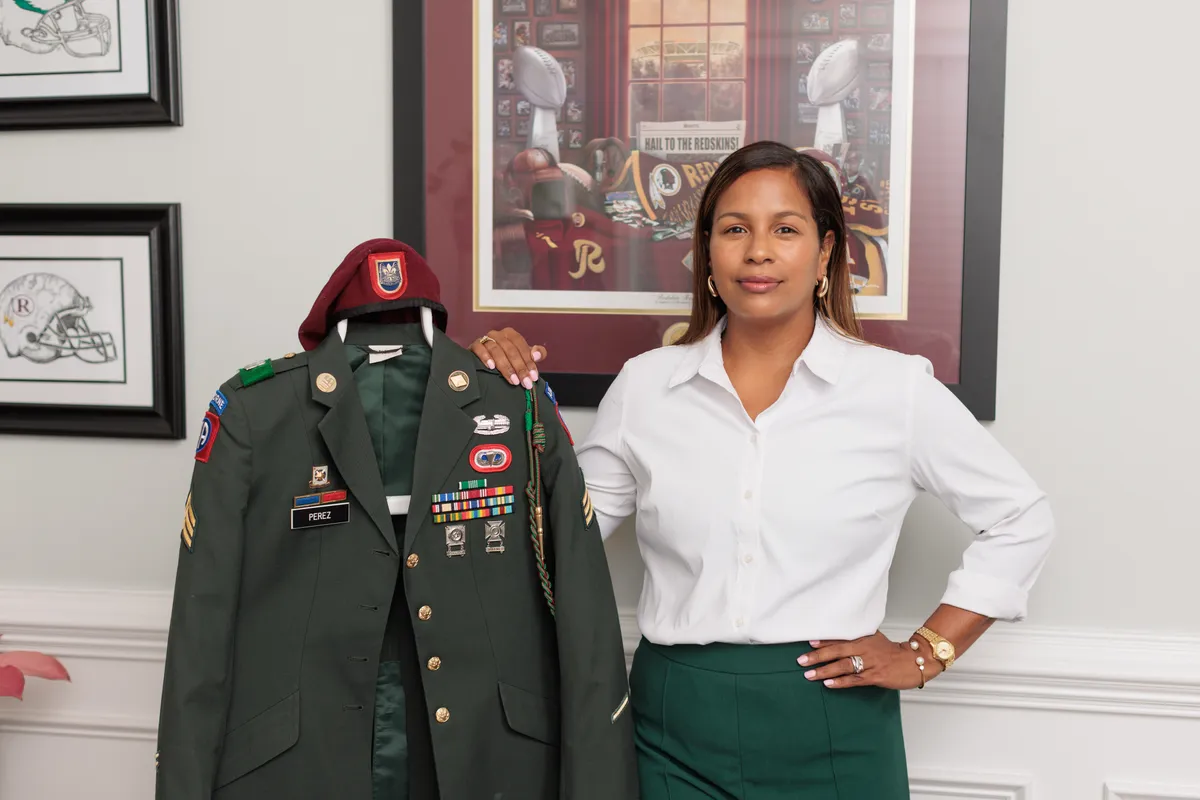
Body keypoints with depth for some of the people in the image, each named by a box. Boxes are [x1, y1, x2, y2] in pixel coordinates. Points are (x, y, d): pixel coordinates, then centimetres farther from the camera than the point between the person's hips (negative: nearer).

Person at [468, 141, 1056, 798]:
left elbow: (1020, 517, 6)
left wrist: (925, 654, 1)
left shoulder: (897, 389, -4)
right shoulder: (644, 386, 1)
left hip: (832, 730, -1)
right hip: (676, 728, 2)